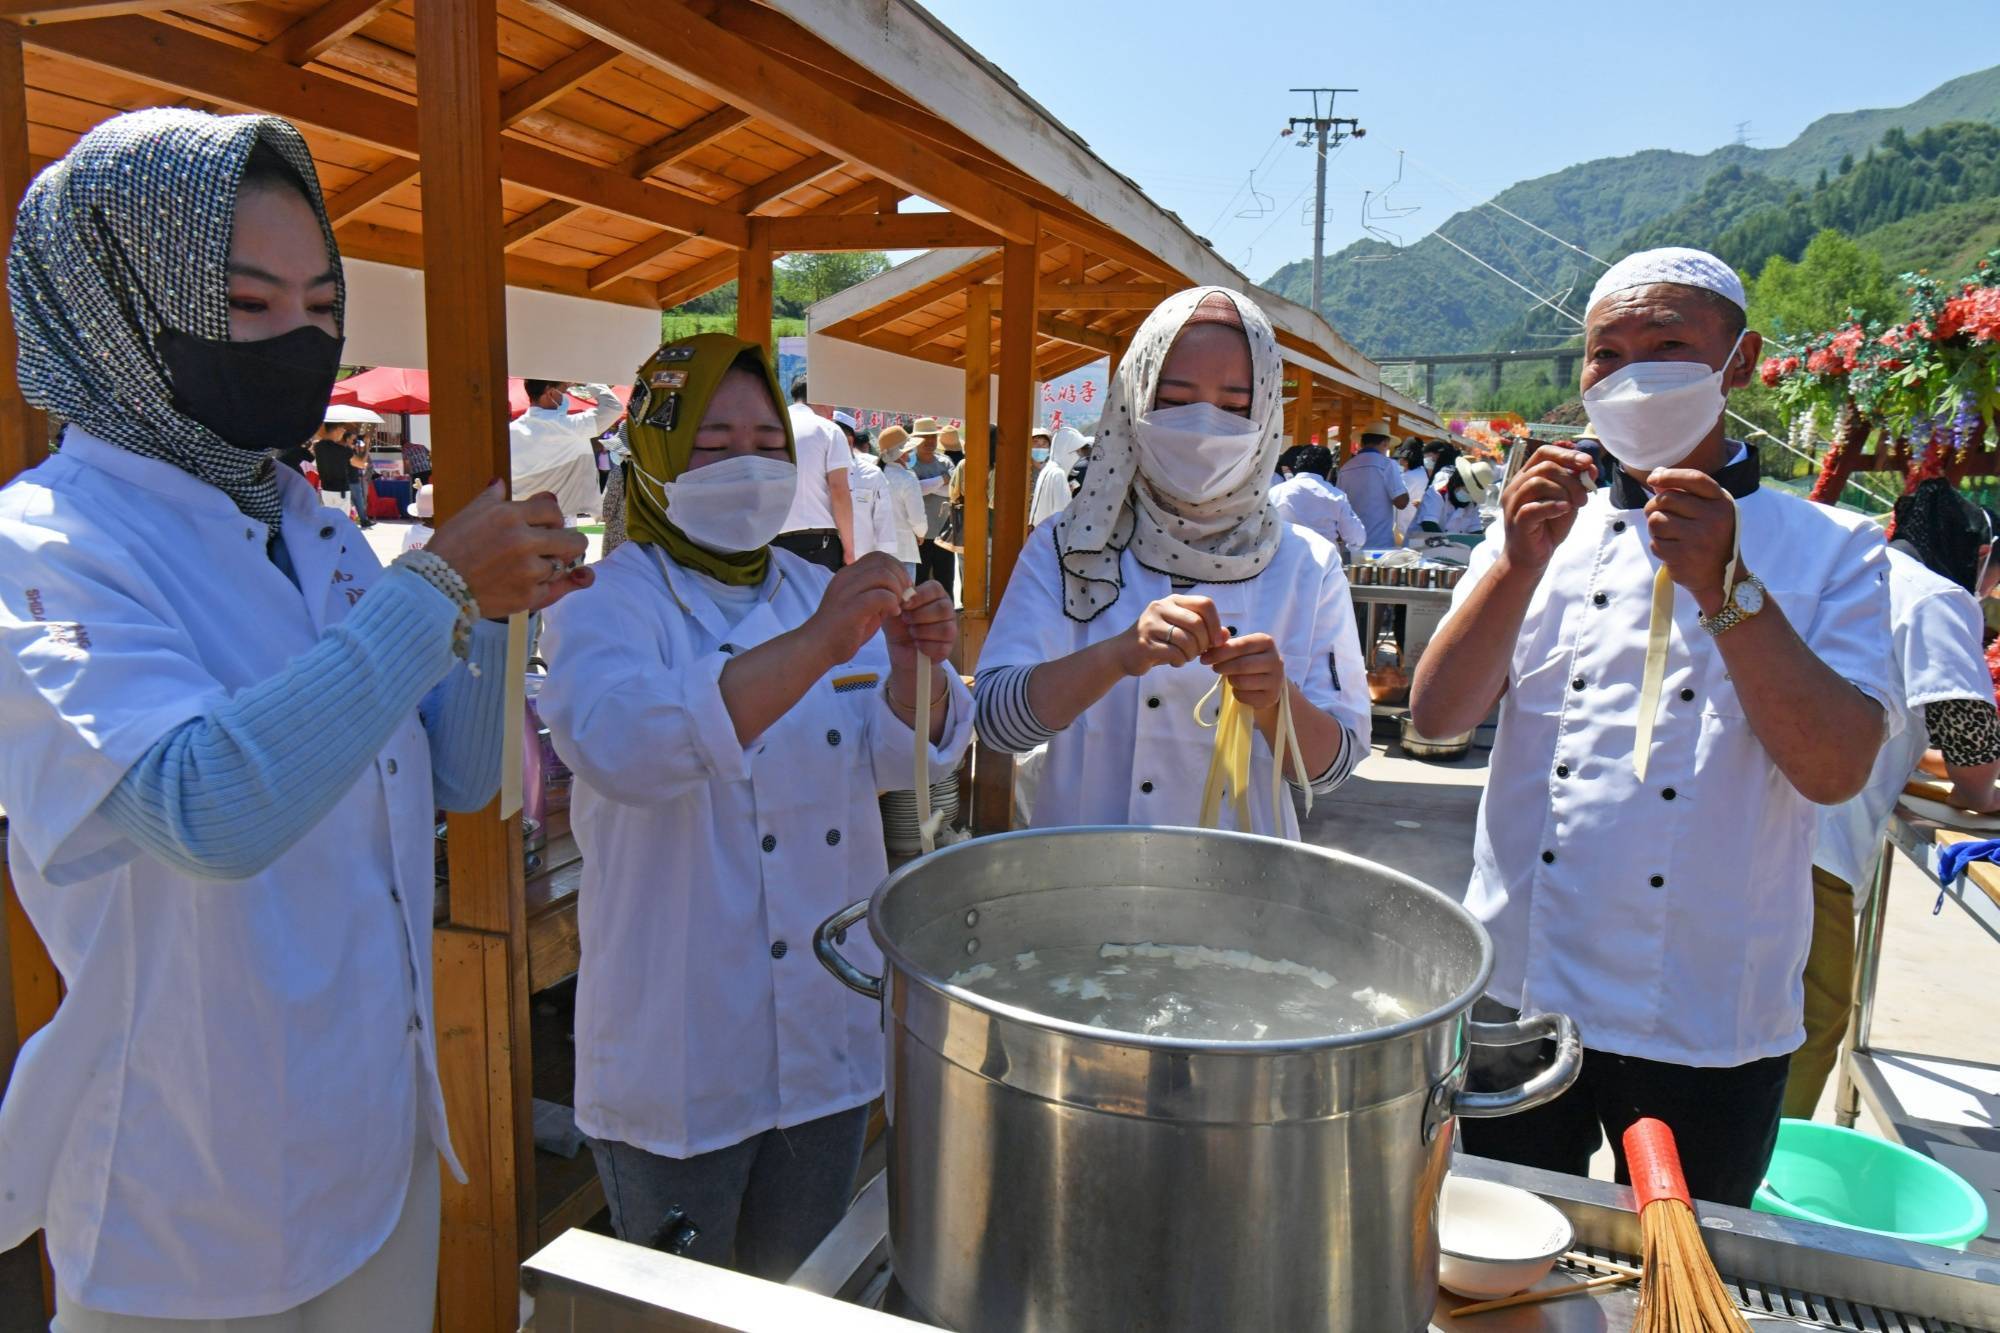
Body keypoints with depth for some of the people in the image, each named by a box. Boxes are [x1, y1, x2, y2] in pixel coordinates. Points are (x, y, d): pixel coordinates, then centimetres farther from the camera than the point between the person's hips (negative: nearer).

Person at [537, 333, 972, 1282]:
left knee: (804, 1294, 23)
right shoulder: (611, 602, -11)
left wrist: (916, 664, -21)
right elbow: (620, 746, -33)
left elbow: (904, 757, 0)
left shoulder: (820, 592, 7)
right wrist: (817, 646, -40)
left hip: (830, 1044, 5)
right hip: (678, 1058, -5)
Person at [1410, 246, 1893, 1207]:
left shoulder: (1828, 549, 0)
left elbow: (1835, 769, -13)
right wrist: (1521, 564, -18)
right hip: (1517, 992, 2)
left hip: (1708, 1028, -1)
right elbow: (1436, 717, -6)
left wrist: (1724, 587, -21)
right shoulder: (1542, 531, 5)